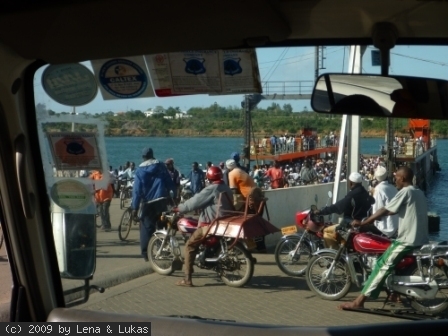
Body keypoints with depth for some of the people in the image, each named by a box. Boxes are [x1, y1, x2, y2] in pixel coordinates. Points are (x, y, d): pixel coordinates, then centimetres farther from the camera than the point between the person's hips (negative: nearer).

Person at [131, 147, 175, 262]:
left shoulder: (140, 170, -1)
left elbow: (137, 190, -5)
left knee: (146, 227, 4)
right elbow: (170, 183, 1)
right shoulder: (161, 166, 4)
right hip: (161, 201, 1)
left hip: (148, 203, -1)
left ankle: (146, 253, 0)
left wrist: (135, 207, -4)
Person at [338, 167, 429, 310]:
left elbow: (385, 211, -13)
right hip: (422, 240, 9)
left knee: (383, 265, -10)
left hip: (407, 240, -9)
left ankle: (359, 301, -13)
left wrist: (362, 223, -10)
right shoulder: (419, 193, 16)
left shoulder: (405, 192, -10)